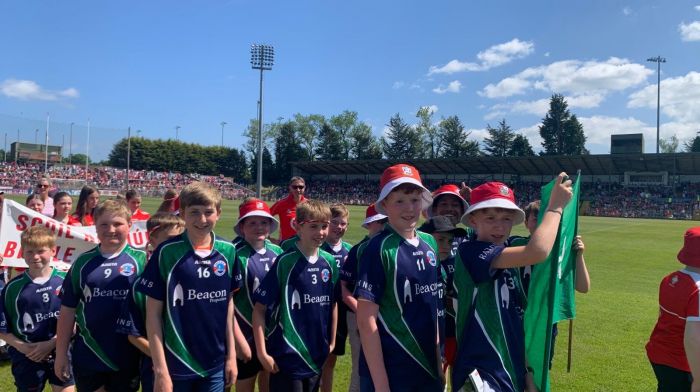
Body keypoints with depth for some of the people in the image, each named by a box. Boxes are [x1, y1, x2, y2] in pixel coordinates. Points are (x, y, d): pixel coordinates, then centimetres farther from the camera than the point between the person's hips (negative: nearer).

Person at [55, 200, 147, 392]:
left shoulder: (141, 260, -7)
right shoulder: (82, 262, 2)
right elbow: (68, 311, 6)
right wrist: (61, 353, 6)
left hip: (126, 356, -2)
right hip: (87, 355, 2)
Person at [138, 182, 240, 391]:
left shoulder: (228, 251, -2)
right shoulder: (167, 252, -11)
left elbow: (228, 303, 7)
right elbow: (153, 313, -8)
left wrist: (231, 354, 7)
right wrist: (160, 369, -10)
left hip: (216, 365, 3)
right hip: (176, 365, -3)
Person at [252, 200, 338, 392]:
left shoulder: (329, 262, 1)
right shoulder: (285, 262, -13)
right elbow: (259, 309, -12)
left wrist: (332, 342, 14)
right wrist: (262, 353, -14)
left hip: (317, 356, 5)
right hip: (287, 357, -5)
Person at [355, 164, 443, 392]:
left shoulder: (430, 243, 3)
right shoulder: (379, 249, -15)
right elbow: (366, 320, -17)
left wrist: (439, 360, 10)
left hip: (429, 368, 6)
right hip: (389, 373, -6)